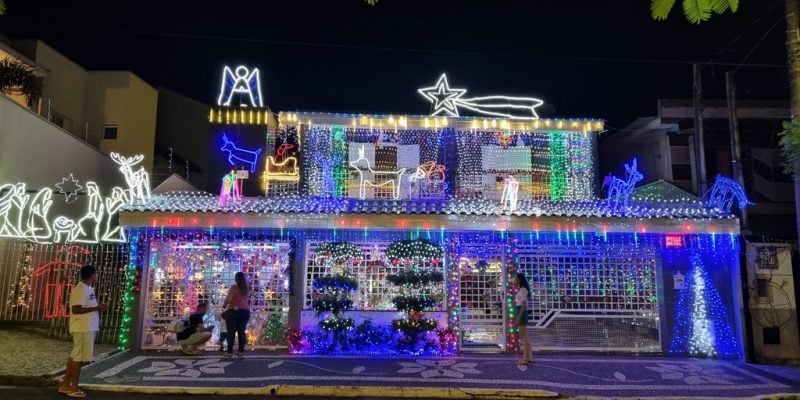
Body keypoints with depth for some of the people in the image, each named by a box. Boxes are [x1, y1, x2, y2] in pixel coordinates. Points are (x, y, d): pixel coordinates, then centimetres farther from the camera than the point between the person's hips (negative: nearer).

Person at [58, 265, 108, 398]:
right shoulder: (81, 289, -17)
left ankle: (65, 385, 21)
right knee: (79, 356, -3)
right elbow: (76, 309, -24)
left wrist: (99, 307, 9)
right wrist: (97, 308, -20)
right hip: (83, 328, -10)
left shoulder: (88, 288, 14)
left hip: (87, 327, 10)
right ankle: (74, 388, 5)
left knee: (75, 355, 14)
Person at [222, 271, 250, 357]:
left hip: (233, 311, -4)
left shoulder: (234, 287, -8)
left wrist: (224, 305, 5)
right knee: (242, 331, 7)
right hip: (245, 311, 4)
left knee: (231, 332, 2)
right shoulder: (247, 288, 7)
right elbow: (245, 298, 7)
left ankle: (229, 351, 3)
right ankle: (241, 351, 6)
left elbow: (228, 298, -12)